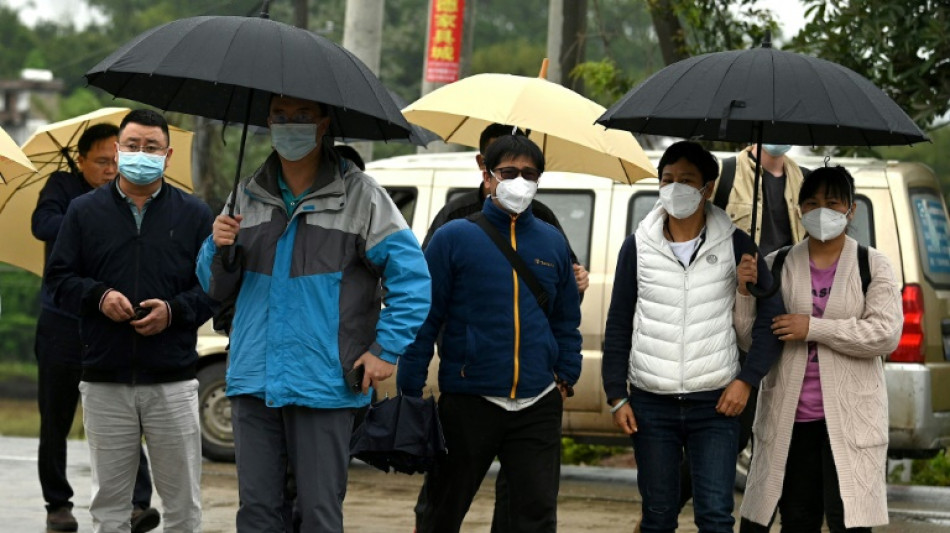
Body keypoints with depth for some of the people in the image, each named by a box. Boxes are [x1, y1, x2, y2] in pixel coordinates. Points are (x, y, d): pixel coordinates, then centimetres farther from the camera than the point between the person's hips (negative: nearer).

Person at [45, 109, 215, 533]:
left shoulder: (194, 215, 8)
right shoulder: (84, 211, 9)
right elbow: (58, 279, 7)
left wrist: (174, 311, -12)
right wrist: (99, 297, -11)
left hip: (172, 382, -1)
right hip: (104, 383, 1)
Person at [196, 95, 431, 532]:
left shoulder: (359, 195, -2)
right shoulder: (248, 194, 12)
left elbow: (411, 275, -3)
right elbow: (217, 287, 16)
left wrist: (387, 350, -8)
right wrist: (219, 250, -6)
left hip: (324, 385, -4)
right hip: (253, 381, 4)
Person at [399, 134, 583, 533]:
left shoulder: (552, 243, 11)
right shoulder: (454, 238, -1)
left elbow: (567, 320, 20)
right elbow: (423, 317, -2)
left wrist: (565, 377, 10)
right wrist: (410, 392, -7)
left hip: (537, 406, 3)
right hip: (467, 403, -3)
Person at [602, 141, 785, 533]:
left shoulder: (735, 245, 0)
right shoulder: (638, 246, 4)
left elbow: (770, 317, 3)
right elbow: (618, 326, 8)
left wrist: (747, 379, -6)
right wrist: (617, 396, 4)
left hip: (716, 404, -1)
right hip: (651, 405, 2)